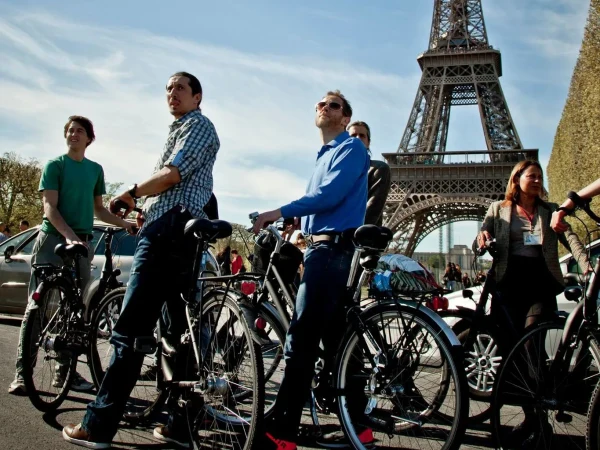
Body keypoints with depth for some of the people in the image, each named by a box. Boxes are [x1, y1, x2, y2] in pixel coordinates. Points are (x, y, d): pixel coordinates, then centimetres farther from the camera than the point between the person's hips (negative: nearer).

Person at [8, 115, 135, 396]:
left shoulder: (95, 169, 14)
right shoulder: (54, 165, 0)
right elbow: (50, 208, -9)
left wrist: (123, 223, 6)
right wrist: (69, 235, -25)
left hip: (83, 243, 5)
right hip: (52, 239, -4)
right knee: (37, 306, -6)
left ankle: (64, 371, 11)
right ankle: (21, 372, -4)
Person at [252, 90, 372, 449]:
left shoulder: (351, 147, -2)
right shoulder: (326, 154, 26)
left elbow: (331, 195, -16)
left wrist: (280, 212, -18)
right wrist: (294, 221, 12)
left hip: (332, 249, -10)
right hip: (324, 248, 10)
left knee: (301, 342, -12)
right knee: (336, 339, 9)